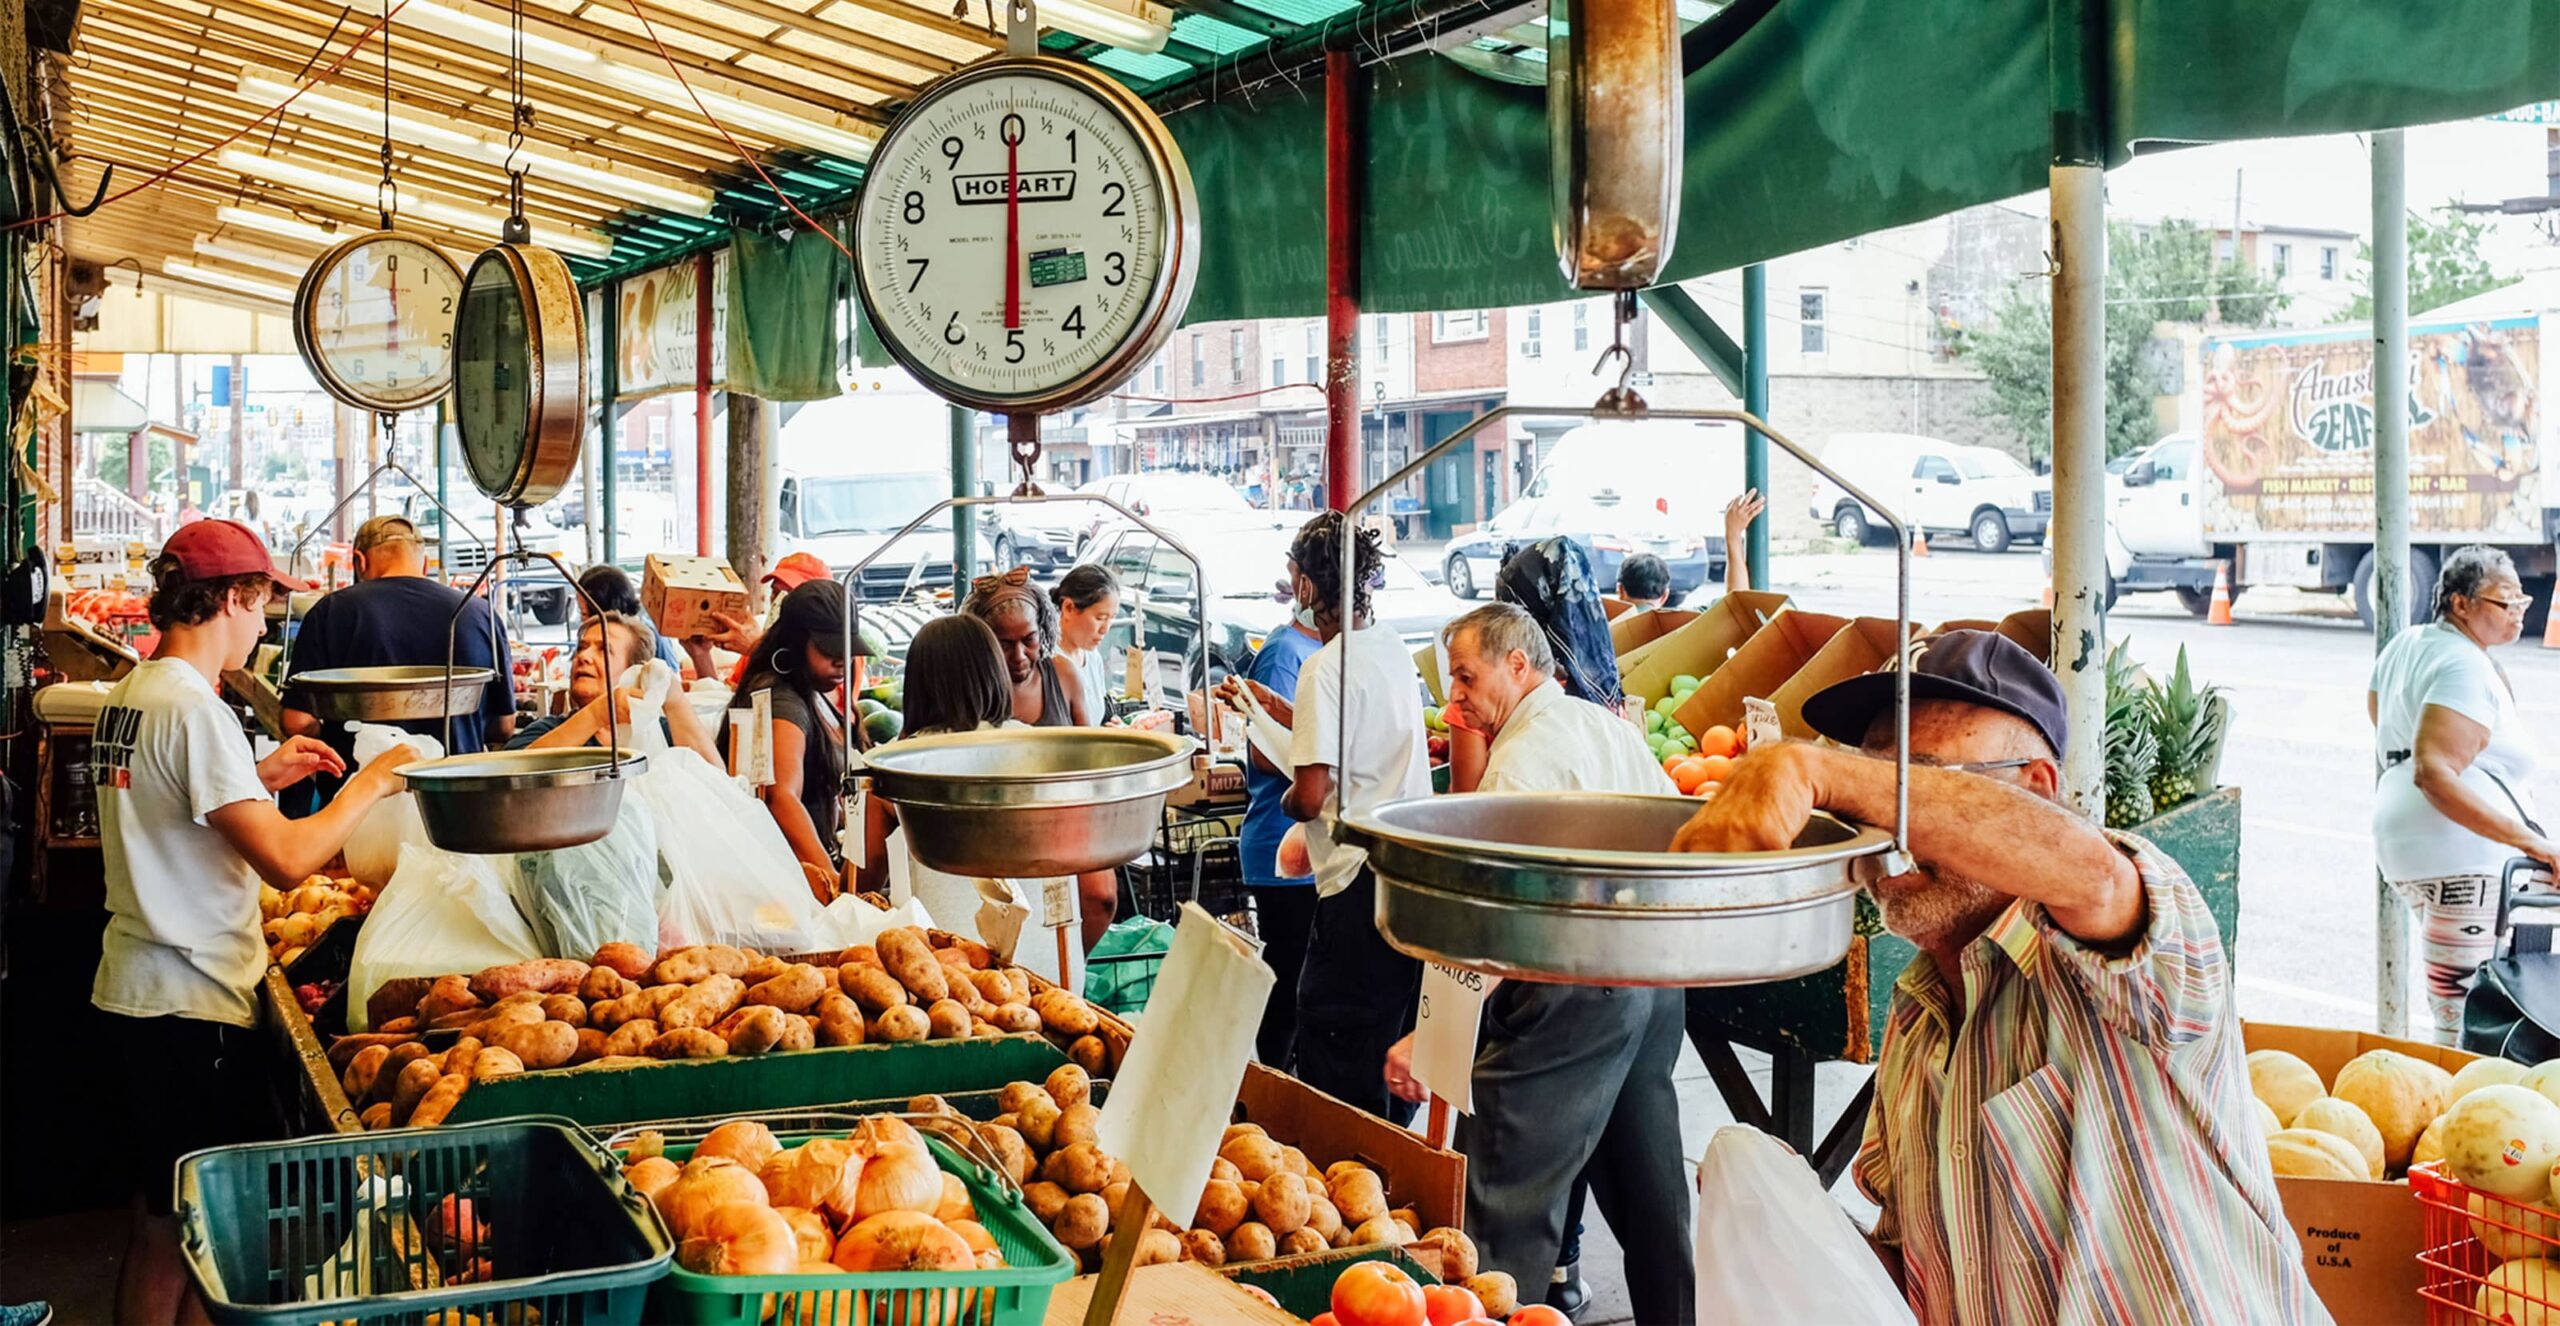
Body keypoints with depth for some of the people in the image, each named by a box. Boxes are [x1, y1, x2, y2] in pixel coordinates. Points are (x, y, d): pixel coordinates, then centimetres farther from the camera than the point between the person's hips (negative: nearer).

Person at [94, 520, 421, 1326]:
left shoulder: (128, 696, 9)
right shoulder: (195, 709, -19)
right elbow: (286, 861, -24)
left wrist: (261, 776, 16)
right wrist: (370, 783, -11)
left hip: (133, 994, 9)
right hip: (193, 1013, -9)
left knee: (157, 1228, 19)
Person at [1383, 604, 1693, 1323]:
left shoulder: (1523, 757, -14)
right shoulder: (1613, 725, 12)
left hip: (1574, 991, -9)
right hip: (1658, 979, 9)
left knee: (1507, 1189, -7)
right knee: (1646, 1173, 20)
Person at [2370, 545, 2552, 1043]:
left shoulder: (2407, 644, 12)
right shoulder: (2467, 669, -16)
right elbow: (2433, 773, -27)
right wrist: (2527, 839, -29)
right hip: (2464, 858, -10)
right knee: (2465, 1021, -9)